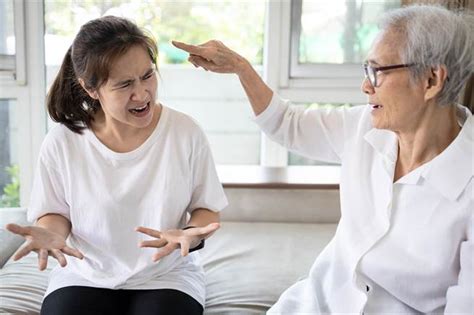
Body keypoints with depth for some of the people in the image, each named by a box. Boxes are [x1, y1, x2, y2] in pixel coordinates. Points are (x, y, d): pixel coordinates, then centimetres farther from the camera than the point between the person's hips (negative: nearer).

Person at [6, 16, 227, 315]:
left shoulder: (186, 133, -10)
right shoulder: (61, 143, -9)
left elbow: (207, 210, 0)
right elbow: (54, 211, 5)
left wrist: (192, 234, -23)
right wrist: (52, 233, -18)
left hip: (168, 277, 0)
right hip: (84, 277, 1)